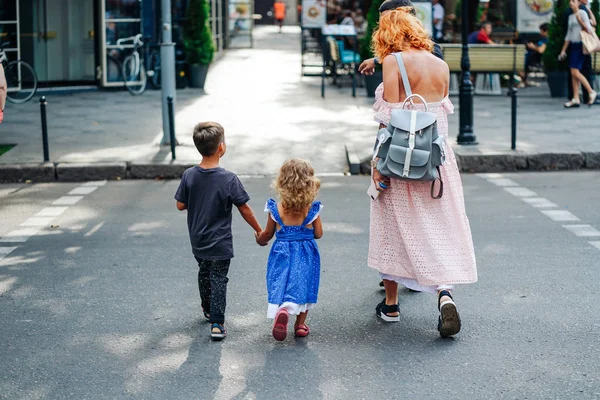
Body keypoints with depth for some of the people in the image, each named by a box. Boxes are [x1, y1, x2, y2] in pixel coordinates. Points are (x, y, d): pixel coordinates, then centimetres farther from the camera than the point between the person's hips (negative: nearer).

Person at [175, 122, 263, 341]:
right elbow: (244, 209, -12)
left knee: (204, 273, 24)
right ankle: (216, 323, 1)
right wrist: (259, 231, 1)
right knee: (218, 280, 4)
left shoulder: (189, 176, -10)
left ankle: (207, 309, 43)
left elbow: (180, 205, -3)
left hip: (198, 241, 4)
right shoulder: (229, 179, -19)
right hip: (220, 243, -4)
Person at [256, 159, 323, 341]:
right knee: (303, 285, 12)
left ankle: (282, 311, -29)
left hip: (282, 252, 0)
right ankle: (300, 324, 17)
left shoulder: (276, 208, -6)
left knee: (280, 285, 1)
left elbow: (268, 234, 5)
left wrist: (260, 240, 27)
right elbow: (318, 234, -2)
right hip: (306, 254, 0)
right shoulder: (312, 209, -9)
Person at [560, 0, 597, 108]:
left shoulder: (582, 13, -5)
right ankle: (575, 99, 2)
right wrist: (563, 50, 17)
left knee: (575, 72, -14)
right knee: (573, 73, 2)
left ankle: (591, 92, -1)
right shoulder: (570, 17, 17)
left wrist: (579, 20, -18)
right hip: (573, 45, 8)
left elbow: (589, 29, -12)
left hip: (580, 45, -8)